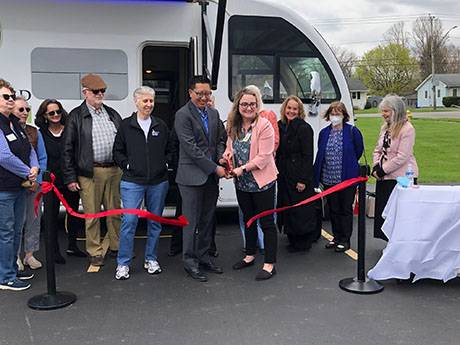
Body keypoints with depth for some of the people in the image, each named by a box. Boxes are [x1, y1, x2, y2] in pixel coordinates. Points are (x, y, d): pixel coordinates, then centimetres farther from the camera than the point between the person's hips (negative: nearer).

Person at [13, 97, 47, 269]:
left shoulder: (34, 132, 7)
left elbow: (42, 158, 7)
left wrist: (37, 180, -4)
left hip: (33, 183, 3)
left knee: (33, 218, 7)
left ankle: (29, 254, 19)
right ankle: (16, 257, 14)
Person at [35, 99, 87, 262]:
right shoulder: (41, 134, -1)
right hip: (52, 181, -2)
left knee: (73, 213, 14)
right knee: (52, 215, 5)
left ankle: (72, 246, 30)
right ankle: (55, 251, 17)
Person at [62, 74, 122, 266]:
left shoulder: (113, 114, 14)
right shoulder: (76, 116, 0)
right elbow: (67, 149, -2)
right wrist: (70, 177, -7)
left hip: (115, 170, 4)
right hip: (90, 173, -4)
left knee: (115, 211, 10)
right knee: (92, 214, 4)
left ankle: (117, 247, 23)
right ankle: (95, 252, 15)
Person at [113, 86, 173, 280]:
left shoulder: (161, 126, 9)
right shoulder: (126, 125, 2)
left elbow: (170, 149, 18)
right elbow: (117, 151, 7)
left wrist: (165, 163, 3)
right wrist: (127, 165, -5)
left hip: (158, 182, 3)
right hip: (132, 182, -3)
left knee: (155, 221, 10)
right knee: (129, 221, -7)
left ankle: (151, 259, 25)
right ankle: (123, 264, 5)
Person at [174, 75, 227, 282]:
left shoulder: (214, 114, 12)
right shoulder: (183, 115, -10)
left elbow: (221, 139, 17)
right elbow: (191, 148, -16)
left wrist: (222, 159, -4)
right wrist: (214, 168, -16)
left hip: (211, 177, 7)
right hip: (192, 177, -7)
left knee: (207, 220, 14)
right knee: (191, 221, 1)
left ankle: (203, 258, 26)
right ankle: (190, 262, 13)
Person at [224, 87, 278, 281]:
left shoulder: (264, 125, -15)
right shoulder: (233, 127, 5)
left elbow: (264, 156, -19)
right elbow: (230, 148, 13)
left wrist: (243, 168, -23)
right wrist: (226, 158, -9)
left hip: (262, 181, -7)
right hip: (242, 183, 7)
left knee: (266, 222, 1)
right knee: (248, 219, 20)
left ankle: (269, 264, 9)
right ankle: (250, 255, 37)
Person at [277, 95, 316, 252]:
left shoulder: (304, 128, -11)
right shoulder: (280, 126, 9)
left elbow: (308, 156, -14)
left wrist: (303, 179, -18)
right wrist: (278, 172, 8)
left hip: (299, 176, -7)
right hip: (284, 175, 7)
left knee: (301, 210, 0)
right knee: (287, 208, 12)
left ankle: (303, 243, 14)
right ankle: (293, 240, 26)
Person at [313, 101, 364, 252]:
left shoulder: (353, 131, -6)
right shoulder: (324, 133, 6)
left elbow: (359, 151, 6)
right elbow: (320, 155, 9)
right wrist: (317, 177, 4)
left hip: (347, 178, -4)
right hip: (329, 178, 4)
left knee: (346, 209, 5)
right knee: (333, 209, 14)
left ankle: (345, 240, 16)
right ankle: (336, 237, 27)